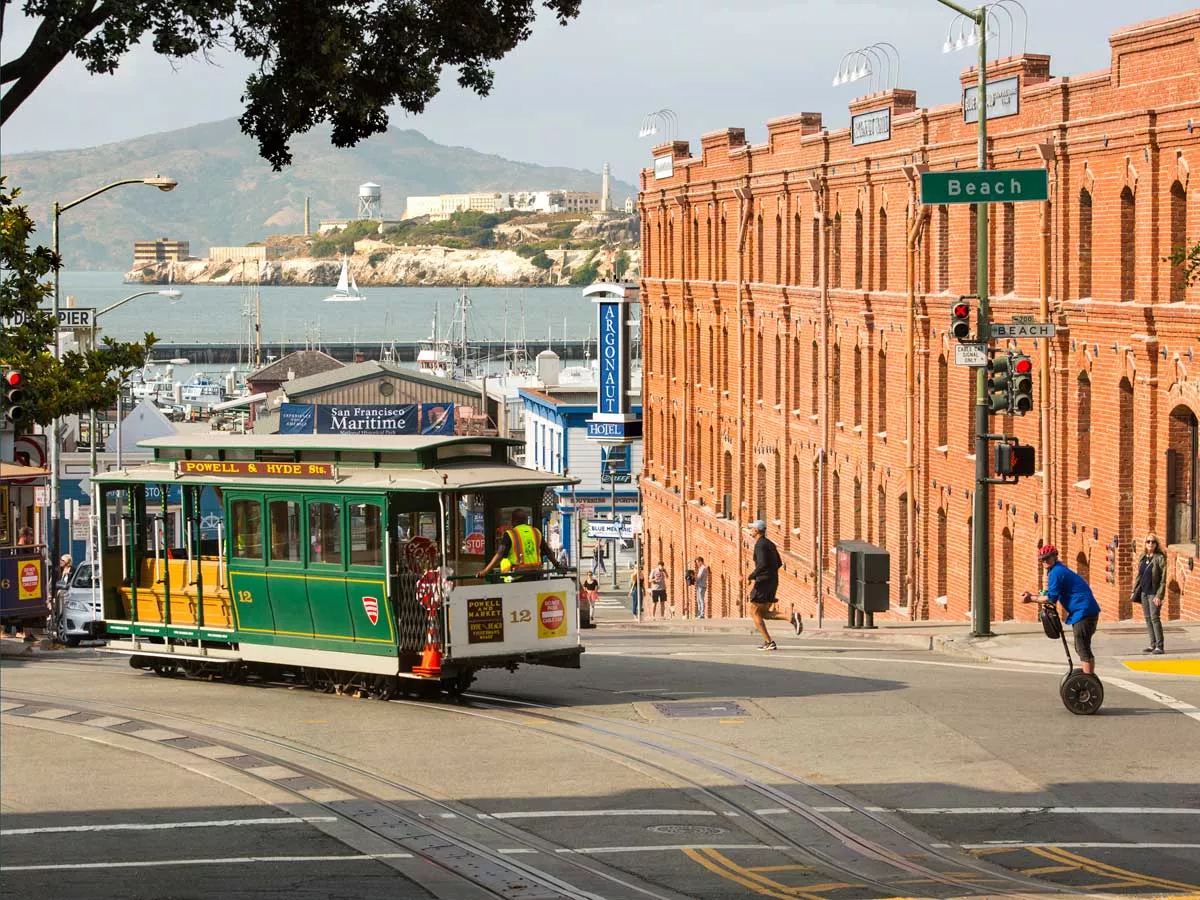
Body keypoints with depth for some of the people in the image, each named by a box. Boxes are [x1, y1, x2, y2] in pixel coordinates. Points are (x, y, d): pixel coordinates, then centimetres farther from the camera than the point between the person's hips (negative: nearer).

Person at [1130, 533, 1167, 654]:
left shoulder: (1160, 558, -10)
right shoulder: (1142, 557, 9)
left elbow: (1163, 579, -12)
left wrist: (1159, 595, -17)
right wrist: (1134, 591, 13)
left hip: (1154, 592, -7)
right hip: (1143, 592, 7)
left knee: (1155, 618, -10)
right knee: (1147, 618, 8)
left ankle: (1159, 647, -9)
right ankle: (1153, 644, 14)